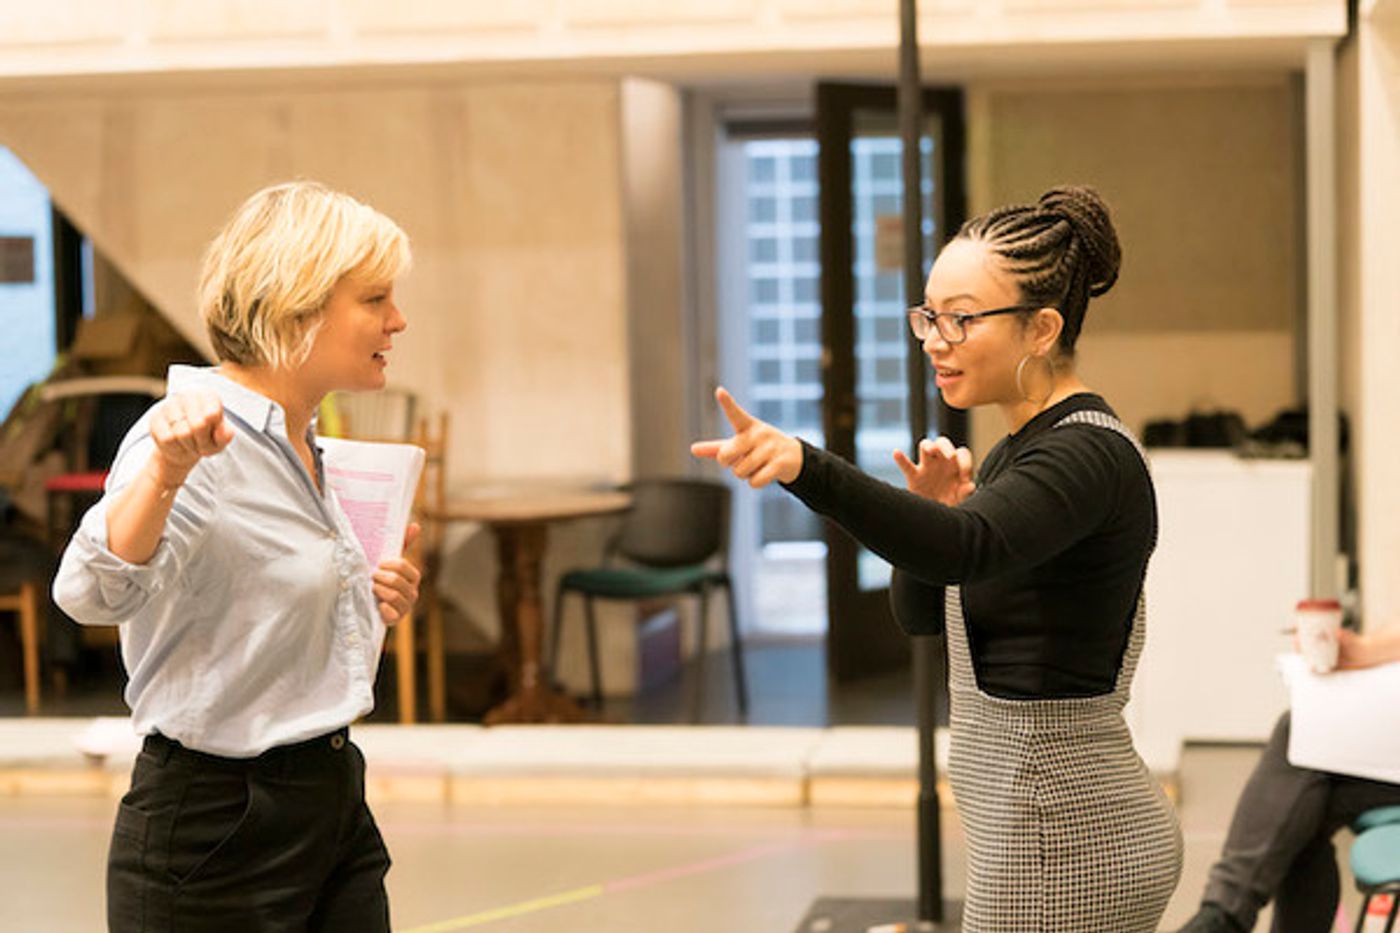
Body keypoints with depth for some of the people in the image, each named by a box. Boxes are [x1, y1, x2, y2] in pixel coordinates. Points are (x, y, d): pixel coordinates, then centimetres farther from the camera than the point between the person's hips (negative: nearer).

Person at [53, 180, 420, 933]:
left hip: (333, 807, 8)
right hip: (217, 835, -8)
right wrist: (166, 472, -48)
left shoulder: (305, 446, 11)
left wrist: (365, 607, 7)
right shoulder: (198, 440, -16)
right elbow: (95, 593, -34)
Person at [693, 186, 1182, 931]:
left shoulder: (1087, 456, -18)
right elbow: (920, 611, 15)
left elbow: (967, 547, -39)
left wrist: (804, 467, -53)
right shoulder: (1024, 447, 12)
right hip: (1045, 824, 10)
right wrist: (934, 512, -5)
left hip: (1063, 845, -10)